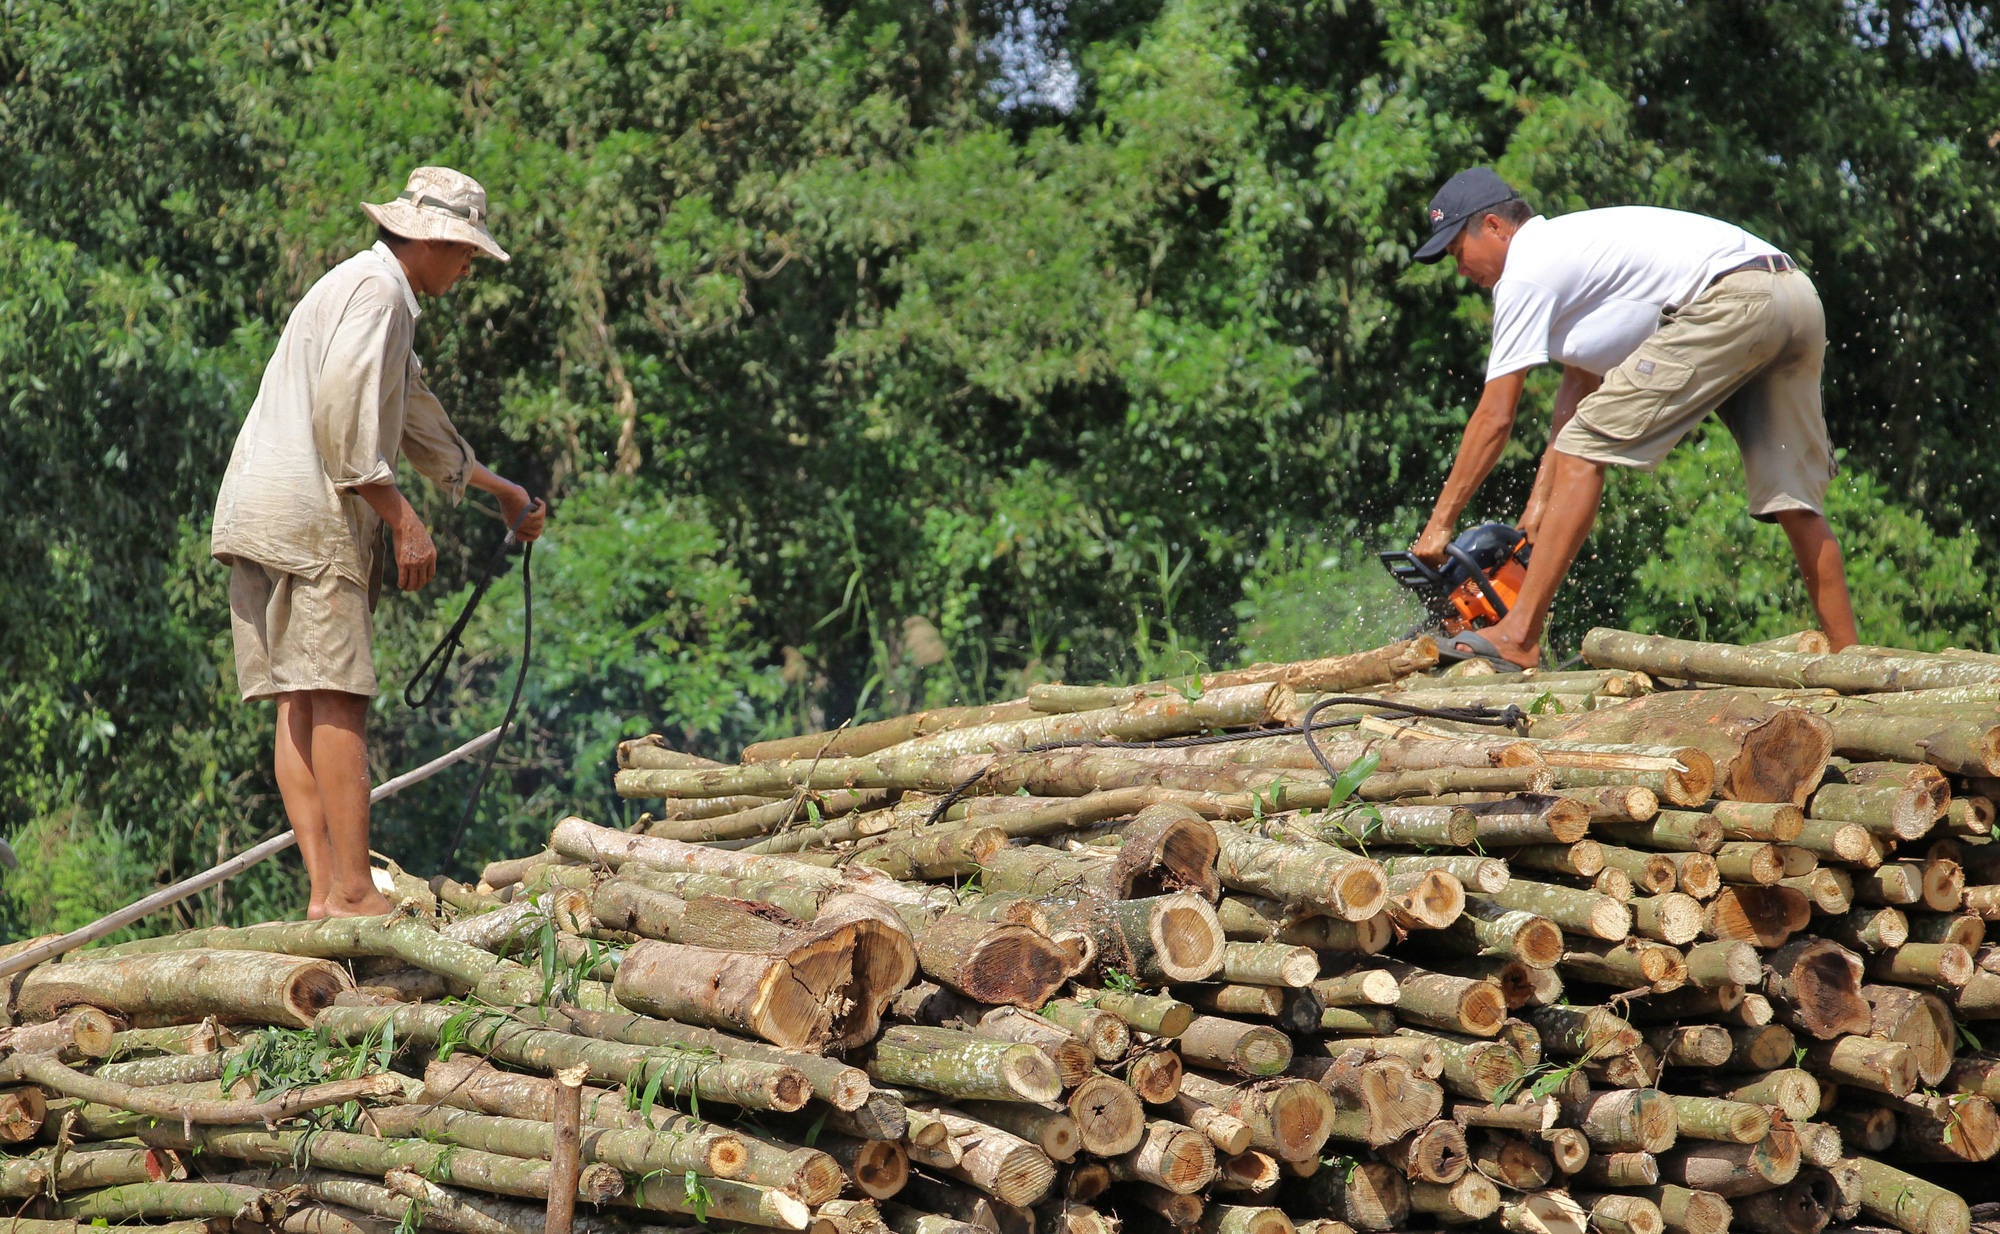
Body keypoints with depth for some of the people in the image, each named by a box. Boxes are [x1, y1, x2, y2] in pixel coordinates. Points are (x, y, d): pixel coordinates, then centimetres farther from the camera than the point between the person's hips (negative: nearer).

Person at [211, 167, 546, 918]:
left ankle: (324, 887, -1)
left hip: (261, 518, 10)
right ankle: (352, 893, -14)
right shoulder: (376, 288, -6)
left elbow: (416, 421, 40)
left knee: (299, 706, 3)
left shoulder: (372, 292, 28)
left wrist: (498, 489, 48)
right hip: (309, 517, -10)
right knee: (335, 701, -11)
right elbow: (341, 413, -19)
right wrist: (402, 518, -16)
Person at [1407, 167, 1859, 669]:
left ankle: (1519, 636, -9)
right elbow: (1579, 385, 31)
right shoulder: (1568, 246, 32)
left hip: (1729, 305, -10)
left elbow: (1495, 419, 2)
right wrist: (1540, 502, 24)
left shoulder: (1524, 272, 3)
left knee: (1587, 444, -6)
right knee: (1794, 500, 12)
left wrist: (1439, 524, 9)